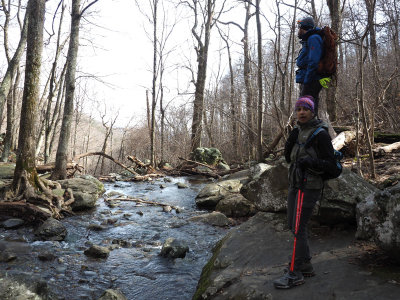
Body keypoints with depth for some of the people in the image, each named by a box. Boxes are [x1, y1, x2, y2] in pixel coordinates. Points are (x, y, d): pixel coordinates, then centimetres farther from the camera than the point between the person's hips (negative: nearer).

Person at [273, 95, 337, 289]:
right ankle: (305, 265, 29)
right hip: (295, 184, 9)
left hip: (309, 186, -9)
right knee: (292, 224, 14)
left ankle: (295, 274, 5)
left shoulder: (320, 134, -11)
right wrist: (290, 141, -6)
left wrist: (311, 161, -29)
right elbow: (288, 158, 10)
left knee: (298, 228, -6)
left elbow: (330, 165, -12)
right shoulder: (298, 132, 12)